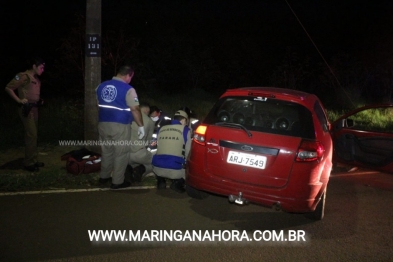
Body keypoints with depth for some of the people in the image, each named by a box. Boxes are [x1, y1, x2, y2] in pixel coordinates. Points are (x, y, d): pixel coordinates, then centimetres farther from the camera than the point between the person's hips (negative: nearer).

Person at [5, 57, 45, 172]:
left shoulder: (36, 78, 14)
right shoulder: (24, 76, -12)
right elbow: (8, 88, -13)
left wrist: (40, 101, 14)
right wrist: (19, 100, -15)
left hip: (34, 109, 9)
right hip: (27, 109, -9)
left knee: (32, 135, 12)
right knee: (31, 135, -11)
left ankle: (33, 160, 20)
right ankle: (28, 162, -4)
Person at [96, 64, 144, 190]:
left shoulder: (101, 86, 7)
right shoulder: (128, 89, -13)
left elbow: (99, 105, 16)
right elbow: (135, 109, -14)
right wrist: (141, 126, -5)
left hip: (103, 124, 6)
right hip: (120, 126, -6)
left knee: (106, 151, 20)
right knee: (121, 154, 5)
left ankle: (104, 176, 32)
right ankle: (117, 182, 10)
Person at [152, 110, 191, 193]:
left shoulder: (161, 129, 15)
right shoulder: (185, 130, 5)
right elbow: (188, 152, 7)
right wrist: (181, 160, 28)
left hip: (158, 168, 4)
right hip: (175, 169, -4)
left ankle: (161, 181, 16)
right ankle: (177, 183, 1)